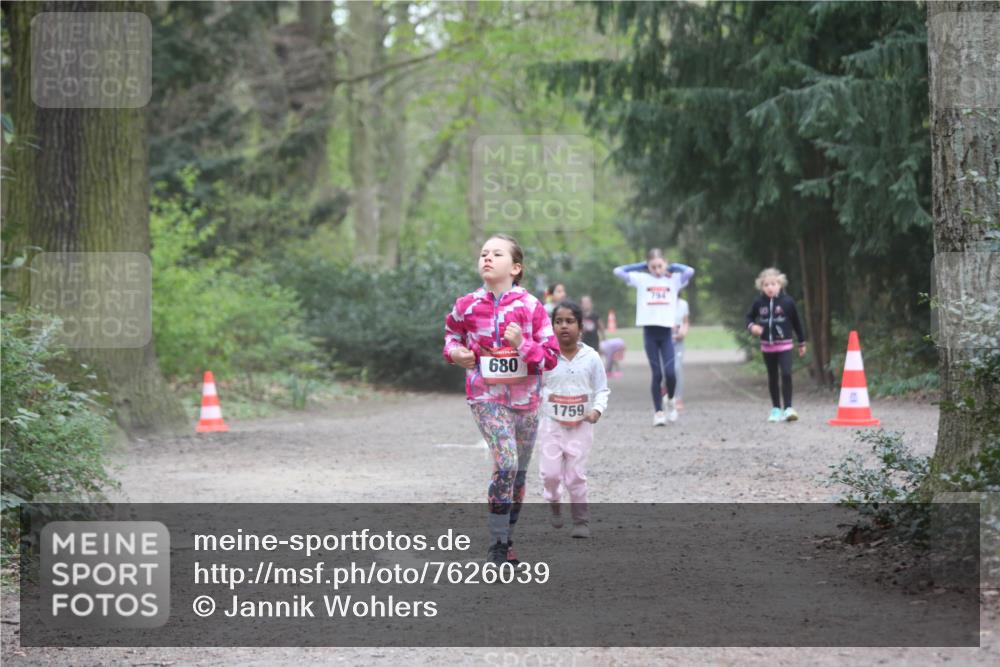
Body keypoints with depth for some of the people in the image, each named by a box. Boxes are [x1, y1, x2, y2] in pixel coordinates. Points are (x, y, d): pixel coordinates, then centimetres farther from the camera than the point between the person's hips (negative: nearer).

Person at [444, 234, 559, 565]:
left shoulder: (531, 307, -7)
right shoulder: (467, 306, -3)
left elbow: (551, 356, -4)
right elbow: (452, 330, 20)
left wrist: (523, 344, -21)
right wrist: (455, 351, 0)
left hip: (525, 398, 2)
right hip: (486, 397, -2)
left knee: (518, 472, 12)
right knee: (506, 463, -20)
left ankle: (506, 540, 30)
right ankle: (497, 546, -13)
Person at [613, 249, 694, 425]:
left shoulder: (674, 279, 5)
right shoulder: (641, 279, 6)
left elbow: (689, 271, -12)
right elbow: (618, 271, 0)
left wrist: (672, 267, 3)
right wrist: (642, 265, 5)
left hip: (666, 332, 0)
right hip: (649, 331, 0)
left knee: (670, 373, -10)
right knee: (657, 374, 0)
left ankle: (670, 400, 19)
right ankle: (658, 412, 8)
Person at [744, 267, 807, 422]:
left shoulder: (787, 302, -8)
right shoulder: (759, 303, -4)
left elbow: (796, 322, 2)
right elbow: (749, 317, 11)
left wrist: (802, 343, 10)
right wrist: (752, 326, -13)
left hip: (784, 345, -3)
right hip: (767, 346, 3)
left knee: (786, 374, -16)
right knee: (772, 377, 11)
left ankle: (788, 408, -11)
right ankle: (775, 408, 21)